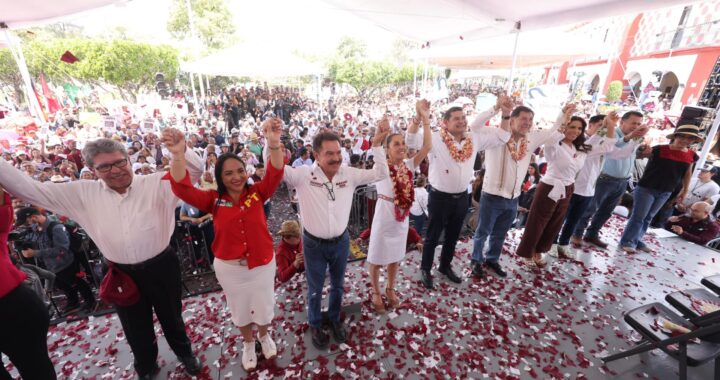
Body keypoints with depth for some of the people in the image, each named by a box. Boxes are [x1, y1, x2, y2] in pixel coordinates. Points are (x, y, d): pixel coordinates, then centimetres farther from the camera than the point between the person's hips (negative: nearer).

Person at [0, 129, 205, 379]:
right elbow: (30, 189, 4)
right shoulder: (83, 194, -3)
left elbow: (195, 171, -21)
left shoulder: (156, 184, -13)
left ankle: (185, 352, 49)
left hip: (161, 267, -3)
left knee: (171, 316, 20)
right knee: (135, 326, 24)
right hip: (121, 274, 3)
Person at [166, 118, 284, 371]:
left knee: (263, 305, 22)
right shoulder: (214, 200, -11)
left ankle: (264, 335, 55)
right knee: (240, 309, 25)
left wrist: (274, 144, -47)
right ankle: (248, 343, 55)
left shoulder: (257, 193, -12)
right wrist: (177, 155, -42)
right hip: (229, 268, 1)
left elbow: (275, 175, -28)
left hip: (262, 263, 0)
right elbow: (183, 189, -23)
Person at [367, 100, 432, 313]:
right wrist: (417, 118, -26)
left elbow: (427, 146, -12)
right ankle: (376, 293, 36)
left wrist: (425, 120, -19)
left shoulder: (409, 165, -3)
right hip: (384, 218, -4)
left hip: (402, 218, 5)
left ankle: (390, 289, 45)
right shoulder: (381, 166, -16)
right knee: (376, 258, 12)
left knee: (395, 257, 22)